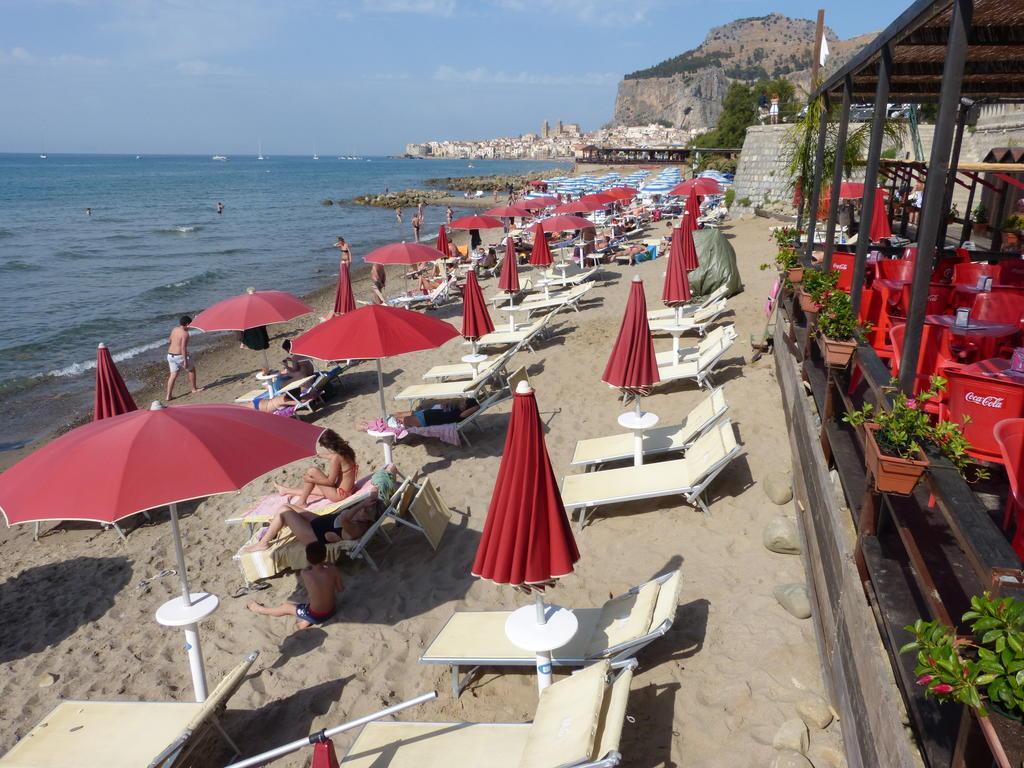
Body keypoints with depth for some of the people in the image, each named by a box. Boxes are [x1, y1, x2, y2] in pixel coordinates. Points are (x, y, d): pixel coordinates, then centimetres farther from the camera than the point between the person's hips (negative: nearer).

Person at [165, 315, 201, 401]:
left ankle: (168, 396, 6)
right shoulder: (185, 333, -17)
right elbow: (183, 348, -23)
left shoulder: (174, 329, 7)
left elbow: (169, 342, 17)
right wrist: (185, 361, -21)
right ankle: (194, 389, 27)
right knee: (192, 369, 17)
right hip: (180, 356, -7)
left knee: (173, 374, 10)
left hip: (170, 355, 7)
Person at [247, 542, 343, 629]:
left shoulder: (305, 573, -21)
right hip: (332, 612, 2)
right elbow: (340, 589, -2)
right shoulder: (333, 570, -19)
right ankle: (306, 620, 22)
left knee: (285, 607, 22)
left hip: (316, 616, -2)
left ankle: (261, 609, 44)